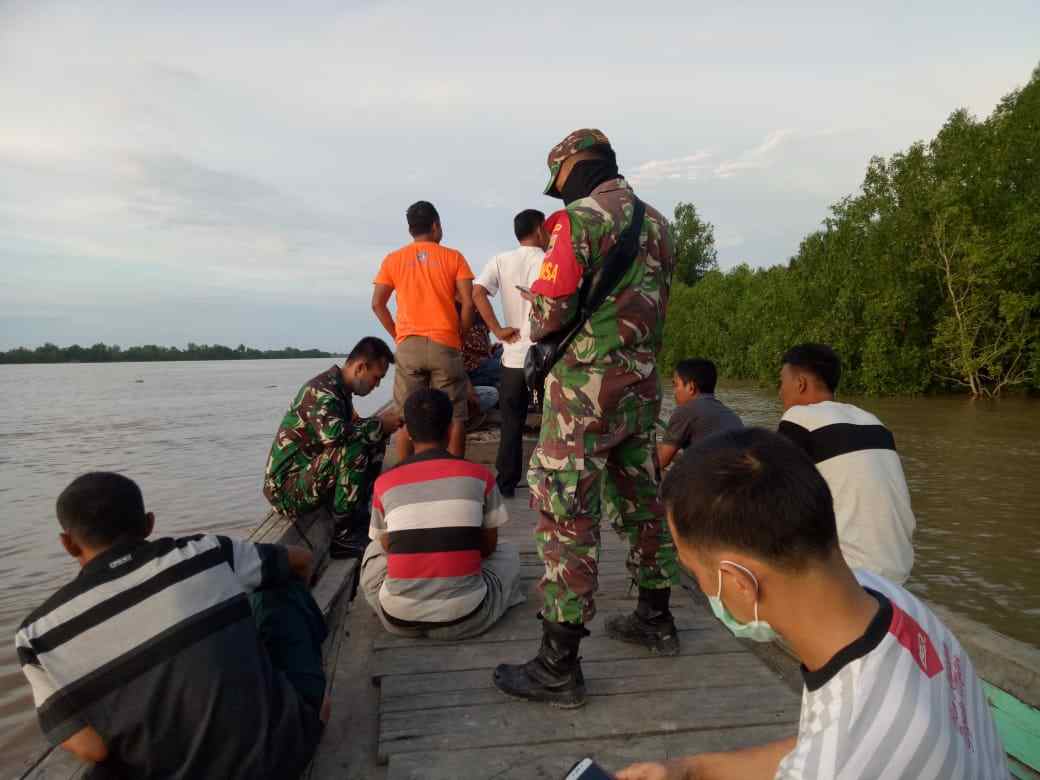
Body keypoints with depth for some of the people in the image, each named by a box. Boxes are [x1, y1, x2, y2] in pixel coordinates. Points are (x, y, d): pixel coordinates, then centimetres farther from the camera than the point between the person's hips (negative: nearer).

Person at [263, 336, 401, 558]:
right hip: (287, 488, -9)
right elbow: (333, 432, -39)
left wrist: (382, 424, 0)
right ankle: (342, 535, -21)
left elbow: (353, 426, 18)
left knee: (374, 443, 3)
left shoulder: (339, 388, 8)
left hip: (307, 474, 9)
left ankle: (359, 515, 6)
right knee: (354, 449, -30)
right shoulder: (322, 391, -21)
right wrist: (379, 425, -25)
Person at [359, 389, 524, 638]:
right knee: (508, 552, 25)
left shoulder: (385, 483, 0)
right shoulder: (479, 475, -3)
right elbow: (489, 546, 9)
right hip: (463, 619, -2)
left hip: (398, 619, 2)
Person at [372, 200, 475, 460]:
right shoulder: (453, 257, 4)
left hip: (408, 345, 2)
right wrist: (460, 336, 8)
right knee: (454, 417, 5)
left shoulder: (393, 259, 9)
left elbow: (377, 304, 5)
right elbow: (468, 303, -3)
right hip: (445, 345, -2)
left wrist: (397, 335, 13)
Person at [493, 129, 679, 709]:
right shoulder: (659, 224, 14)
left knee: (568, 518, -4)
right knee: (641, 502, 19)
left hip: (586, 388, -8)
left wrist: (536, 334, 5)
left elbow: (549, 313, -16)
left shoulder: (579, 219, -10)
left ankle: (559, 667, 4)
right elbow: (659, 309, 17)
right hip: (643, 385, 8)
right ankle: (656, 619, 34)